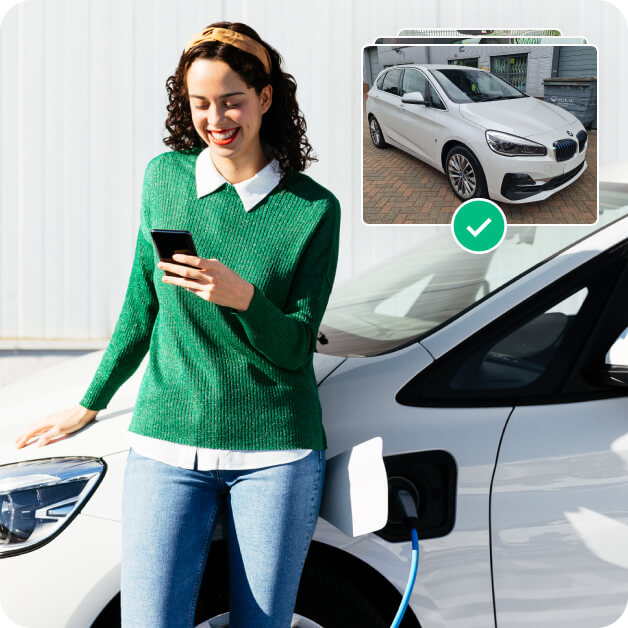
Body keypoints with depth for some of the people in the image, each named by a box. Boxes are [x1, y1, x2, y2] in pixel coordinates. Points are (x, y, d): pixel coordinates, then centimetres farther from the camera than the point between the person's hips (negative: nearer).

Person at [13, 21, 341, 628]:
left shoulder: (313, 208, -3)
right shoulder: (165, 176, 4)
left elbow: (296, 347, -4)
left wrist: (241, 296, -24)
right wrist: (89, 404, 21)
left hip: (275, 451, -1)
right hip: (167, 442, 2)